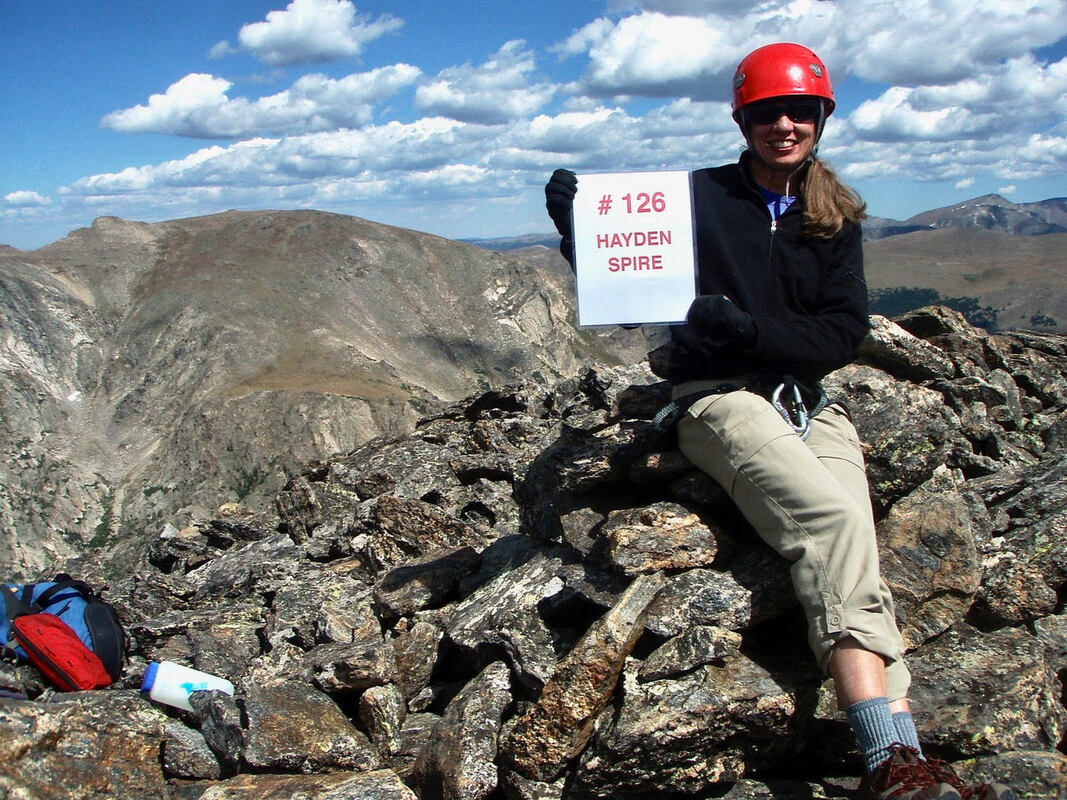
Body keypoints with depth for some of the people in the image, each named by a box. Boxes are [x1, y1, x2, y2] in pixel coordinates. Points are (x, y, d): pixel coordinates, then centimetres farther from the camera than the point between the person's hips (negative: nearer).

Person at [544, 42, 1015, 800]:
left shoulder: (837, 218, 14)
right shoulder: (701, 196, 5)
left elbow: (846, 334, 4)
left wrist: (750, 326, -14)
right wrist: (578, 226, -15)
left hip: (811, 403, 4)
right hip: (720, 396, -4)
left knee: (848, 550, -23)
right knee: (836, 517, -30)